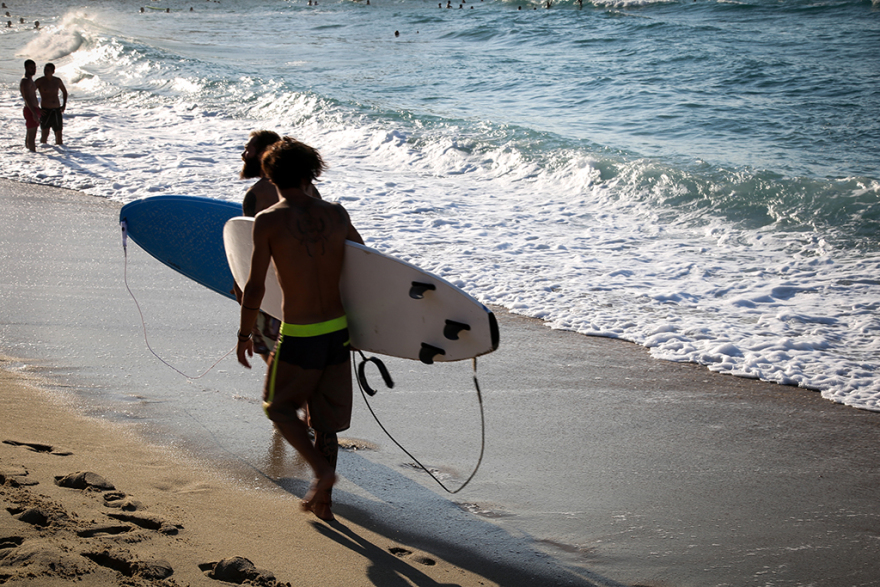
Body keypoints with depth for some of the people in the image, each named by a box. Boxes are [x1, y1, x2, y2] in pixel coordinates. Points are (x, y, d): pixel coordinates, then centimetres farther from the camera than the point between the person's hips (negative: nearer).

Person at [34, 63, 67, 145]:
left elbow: (64, 91, 26)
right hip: (46, 111, -4)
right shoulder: (40, 81, -5)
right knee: (45, 133, -12)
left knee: (59, 132, 7)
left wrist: (64, 104, 14)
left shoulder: (57, 81, 7)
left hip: (57, 110, 4)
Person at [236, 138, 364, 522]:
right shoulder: (336, 215, 2)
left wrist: (243, 335, 1)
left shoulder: (268, 220, -11)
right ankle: (322, 499, 24)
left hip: (299, 337, -4)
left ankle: (322, 469, 1)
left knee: (279, 406, 19)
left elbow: (255, 288, -12)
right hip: (338, 331, 5)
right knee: (325, 417, 17)